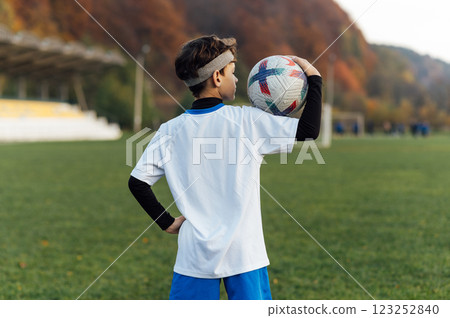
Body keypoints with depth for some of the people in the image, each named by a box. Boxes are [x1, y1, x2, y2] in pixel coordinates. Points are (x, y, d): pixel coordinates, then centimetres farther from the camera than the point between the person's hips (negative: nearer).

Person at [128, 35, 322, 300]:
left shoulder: (170, 132, 1)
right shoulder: (246, 120, -7)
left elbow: (137, 183, 1)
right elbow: (309, 129, -7)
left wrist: (167, 222, 9)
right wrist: (314, 78, 4)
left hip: (195, 255, 2)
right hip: (244, 254, -2)